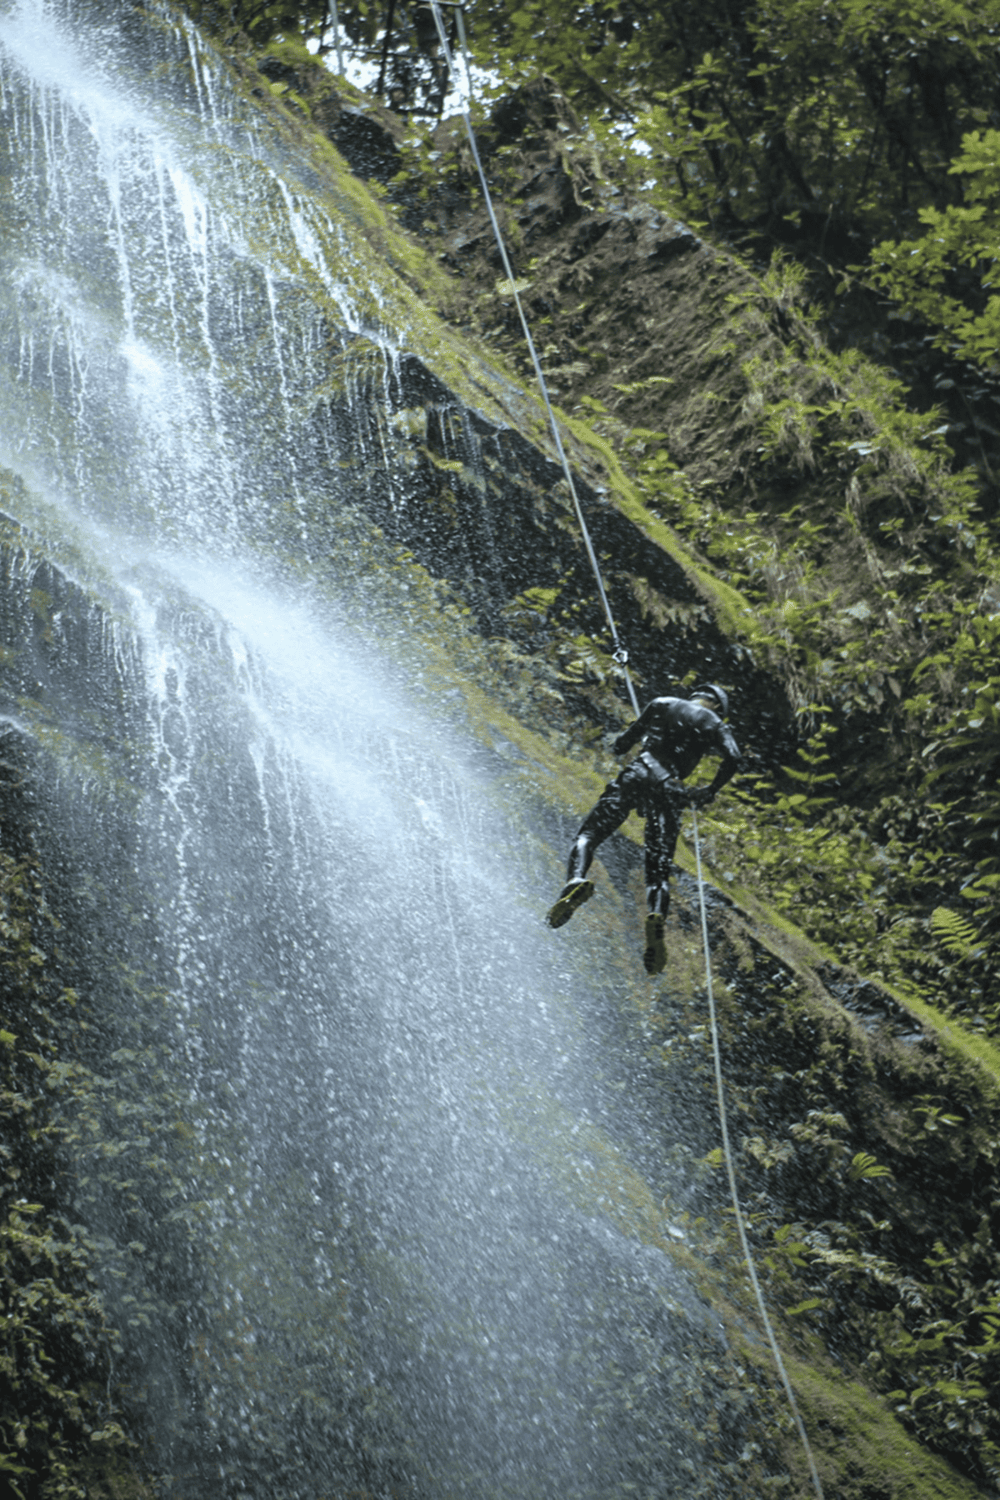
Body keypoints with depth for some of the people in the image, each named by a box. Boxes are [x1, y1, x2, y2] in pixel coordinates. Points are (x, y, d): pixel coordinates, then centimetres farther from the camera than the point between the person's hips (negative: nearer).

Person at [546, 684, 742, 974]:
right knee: (659, 869, 1)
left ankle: (576, 879, -31)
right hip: (670, 788, 0)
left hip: (638, 774, 0)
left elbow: (624, 743, 18)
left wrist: (620, 746, 41)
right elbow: (733, 759, -2)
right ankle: (656, 914, -30)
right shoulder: (715, 725, 16)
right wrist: (710, 792, 11)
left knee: (588, 835, 1)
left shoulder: (663, 704, 19)